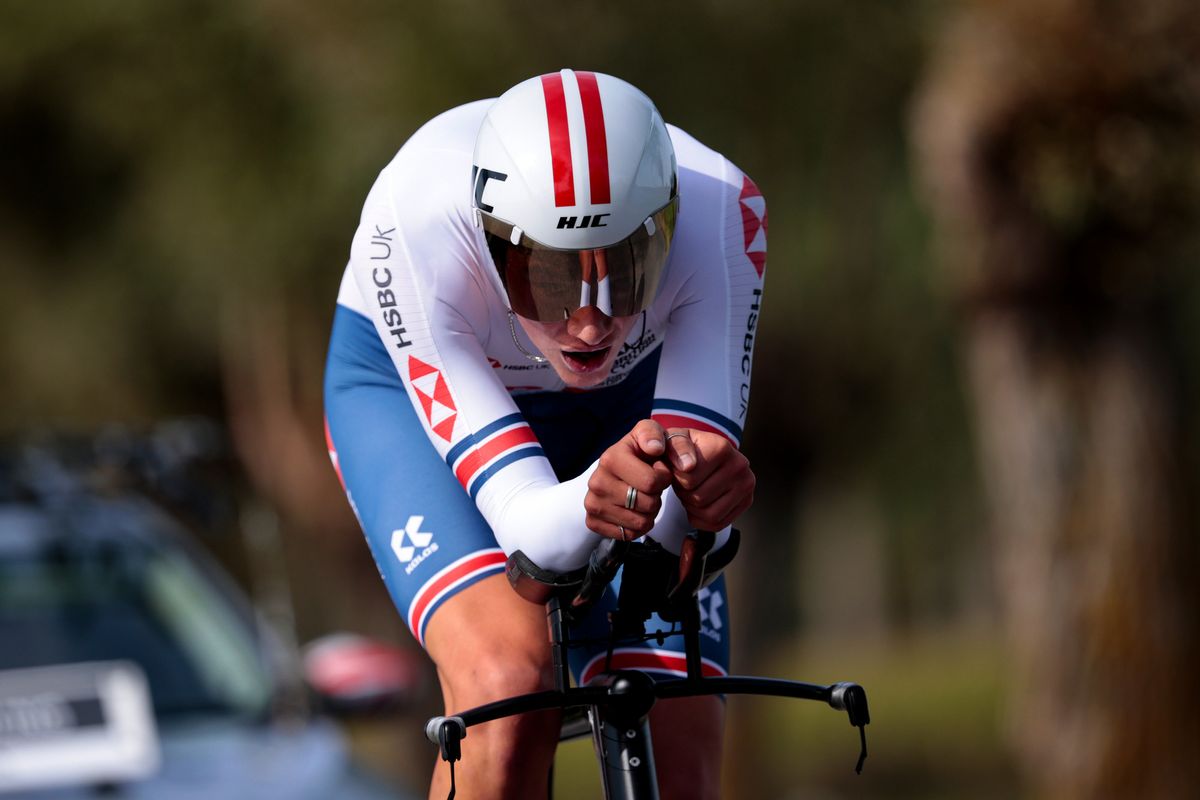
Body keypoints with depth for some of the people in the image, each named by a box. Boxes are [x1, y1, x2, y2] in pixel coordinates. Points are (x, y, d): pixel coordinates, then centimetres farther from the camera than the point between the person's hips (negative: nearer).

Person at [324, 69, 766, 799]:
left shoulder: (721, 212, -35)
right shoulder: (416, 228, -40)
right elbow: (526, 527, -42)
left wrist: (702, 486, -59)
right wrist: (591, 501, -65)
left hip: (626, 396, 2)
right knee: (509, 683, -32)